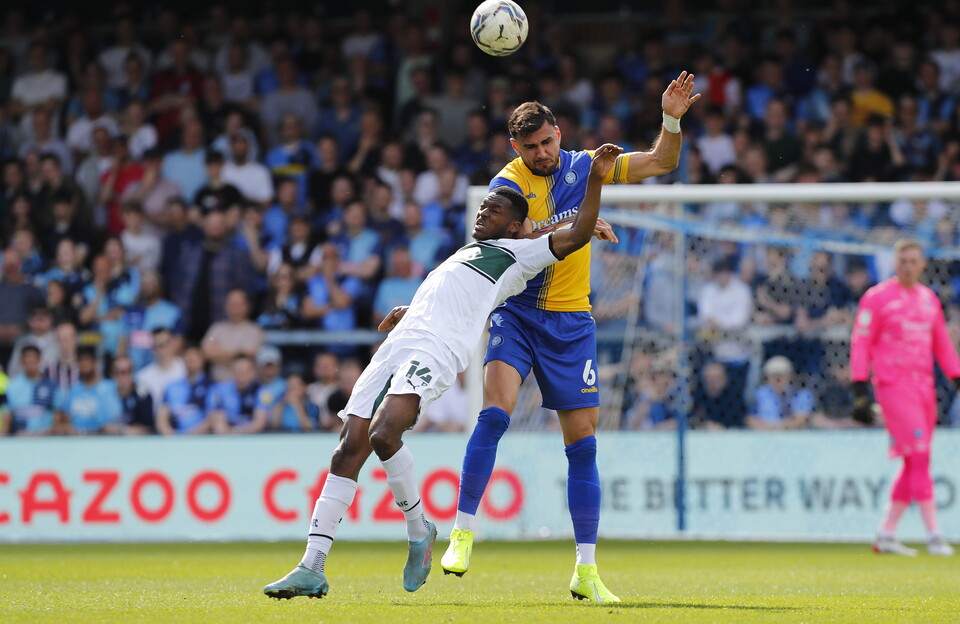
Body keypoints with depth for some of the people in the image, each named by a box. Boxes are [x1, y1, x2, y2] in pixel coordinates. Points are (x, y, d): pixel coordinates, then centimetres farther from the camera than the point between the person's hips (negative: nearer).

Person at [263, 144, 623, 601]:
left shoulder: (518, 251, 11)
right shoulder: (468, 252, 34)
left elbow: (575, 236, 1)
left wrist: (596, 179, -1)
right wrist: (409, 314, 40)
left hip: (436, 350, -8)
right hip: (400, 343, 8)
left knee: (384, 434, -30)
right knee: (348, 449, -4)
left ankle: (418, 528, -6)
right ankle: (311, 569, -6)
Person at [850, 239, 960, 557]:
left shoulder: (929, 299, 16)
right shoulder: (877, 297, -2)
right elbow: (860, 344, -4)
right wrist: (860, 389, -11)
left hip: (924, 387, 7)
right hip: (893, 385, -7)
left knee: (915, 465, 5)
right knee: (919, 457, -14)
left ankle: (886, 535, 12)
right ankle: (934, 534, -15)